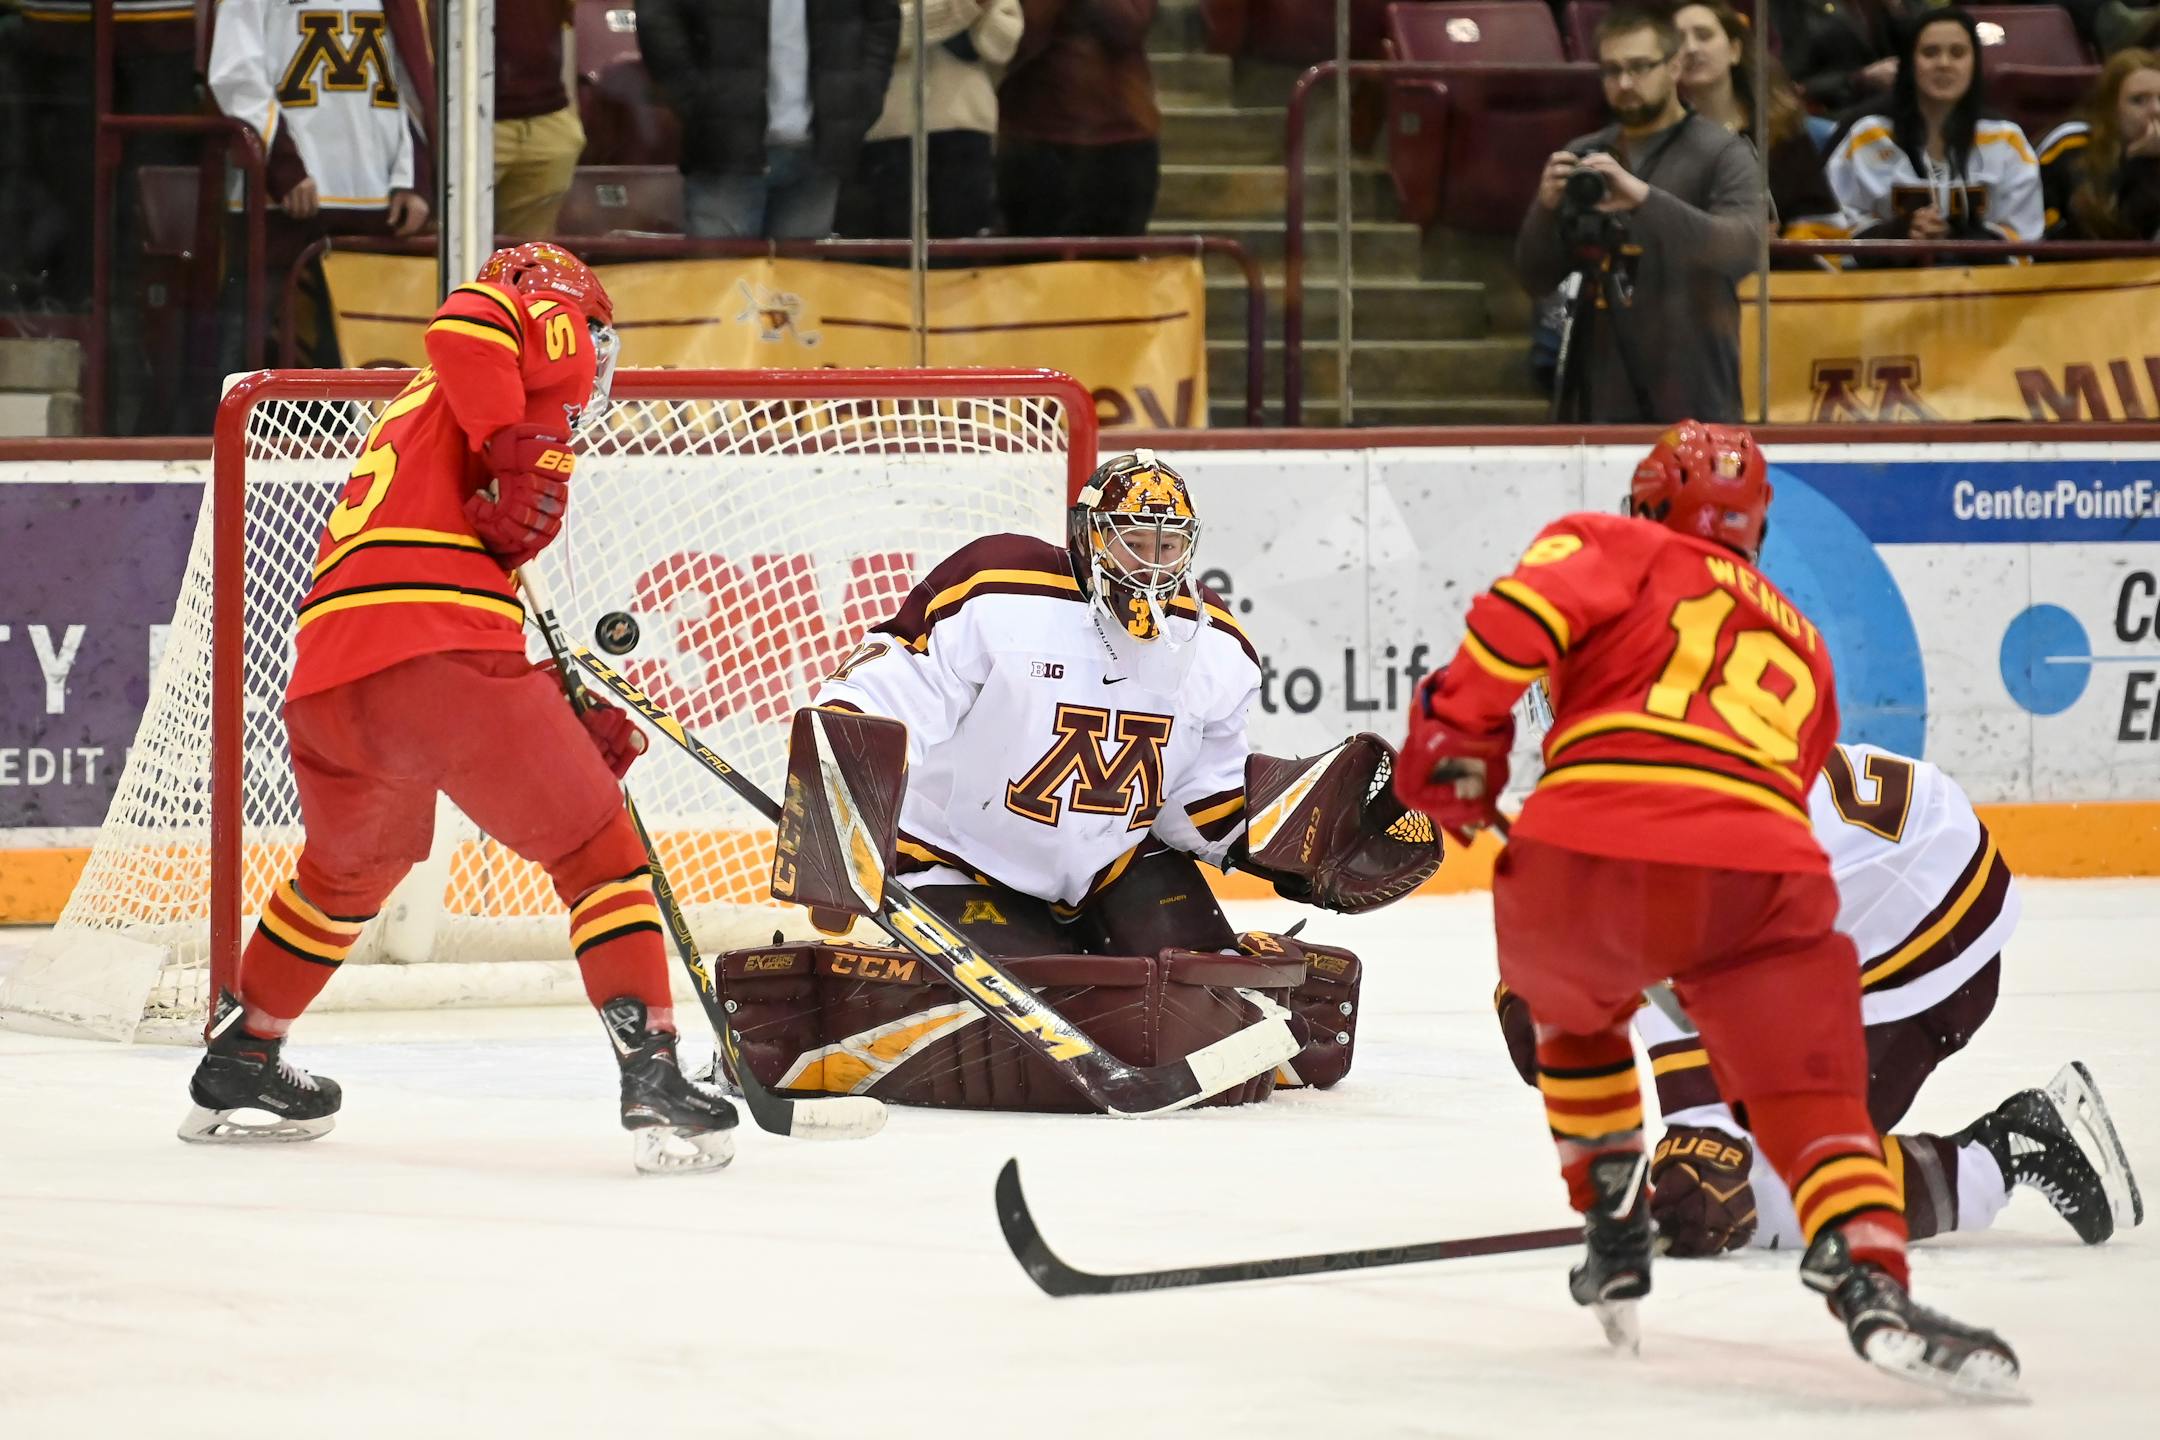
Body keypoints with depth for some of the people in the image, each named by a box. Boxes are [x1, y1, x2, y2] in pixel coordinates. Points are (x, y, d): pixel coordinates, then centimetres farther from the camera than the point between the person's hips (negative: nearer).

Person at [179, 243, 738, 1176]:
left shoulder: (416, 411, 36)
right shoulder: (549, 335, 13)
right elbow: (469, 318, -13)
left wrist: (564, 718, 23)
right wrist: (518, 456, -10)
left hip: (329, 678, 8)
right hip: (440, 654, -8)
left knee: (351, 864, 32)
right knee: (594, 847, 3)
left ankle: (241, 1058, 40)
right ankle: (652, 1073, -8)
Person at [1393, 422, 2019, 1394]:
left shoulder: (1619, 549, 23)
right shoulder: (1802, 645, 36)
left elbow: (1529, 607, 0)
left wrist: (1456, 731, 7)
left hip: (1582, 849, -1)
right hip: (1756, 868, 1)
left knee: (1571, 1011, 31)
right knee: (1809, 1087, 2)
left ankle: (1614, 1228, 30)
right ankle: (1871, 1289, -23)